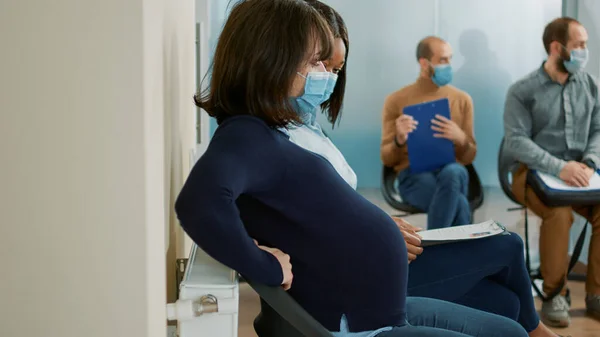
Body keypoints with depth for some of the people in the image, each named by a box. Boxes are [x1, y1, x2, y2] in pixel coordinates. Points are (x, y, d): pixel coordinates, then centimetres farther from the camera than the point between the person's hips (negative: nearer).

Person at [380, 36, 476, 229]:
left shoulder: (462, 99, 11)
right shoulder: (396, 101, 5)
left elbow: (469, 157, 10)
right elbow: (387, 159, 4)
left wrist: (460, 138, -14)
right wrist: (400, 140, -20)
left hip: (451, 171, 3)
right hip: (413, 174, -3)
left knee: (453, 173, -39)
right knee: (459, 204, -36)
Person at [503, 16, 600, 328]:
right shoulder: (522, 91, -6)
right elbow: (516, 141, -15)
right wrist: (559, 167, -27)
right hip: (534, 172, -4)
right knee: (559, 212, -33)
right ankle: (555, 294, -13)